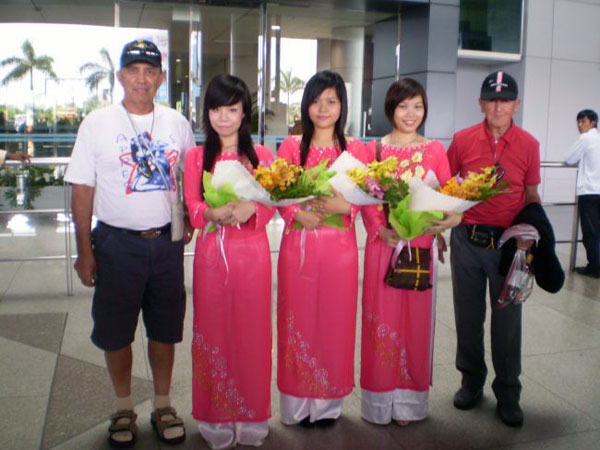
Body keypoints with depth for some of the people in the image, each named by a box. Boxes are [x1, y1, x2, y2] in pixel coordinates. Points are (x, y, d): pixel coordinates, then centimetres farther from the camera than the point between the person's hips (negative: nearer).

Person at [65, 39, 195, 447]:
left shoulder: (178, 123, 4)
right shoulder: (96, 124, -3)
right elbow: (82, 190, -3)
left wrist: (189, 225, 2)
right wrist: (85, 251, -5)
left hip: (167, 241, 2)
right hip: (117, 242, -1)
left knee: (165, 329, 12)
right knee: (116, 332, 10)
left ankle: (163, 405, 31)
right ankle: (124, 408, 31)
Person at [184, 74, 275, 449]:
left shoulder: (261, 155, 5)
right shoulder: (197, 157, 6)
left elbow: (271, 207, 1)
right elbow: (193, 208, 0)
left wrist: (251, 208, -21)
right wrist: (214, 212, -21)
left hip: (252, 252, 0)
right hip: (212, 253, 0)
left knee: (251, 330, 5)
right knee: (213, 330, 5)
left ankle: (252, 415, 21)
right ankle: (217, 417, 19)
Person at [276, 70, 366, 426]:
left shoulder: (355, 149, 5)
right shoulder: (291, 146, 5)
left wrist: (343, 206, -16)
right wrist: (298, 214, -16)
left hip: (339, 246, 0)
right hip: (299, 245, 0)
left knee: (335, 320, 7)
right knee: (299, 320, 5)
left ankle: (329, 403, 23)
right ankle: (298, 403, 20)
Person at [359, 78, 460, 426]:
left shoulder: (435, 150, 6)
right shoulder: (375, 149, 3)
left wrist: (453, 217, -17)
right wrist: (381, 230, -16)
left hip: (421, 245, 1)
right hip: (383, 244, -1)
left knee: (417, 319, 8)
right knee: (382, 318, 5)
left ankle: (410, 398, 23)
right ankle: (381, 397, 20)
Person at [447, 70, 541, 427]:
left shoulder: (529, 144, -2)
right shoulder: (463, 140, -2)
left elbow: (532, 195, 7)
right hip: (467, 240, 1)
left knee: (507, 319, 7)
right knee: (468, 315, 12)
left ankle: (508, 394, 24)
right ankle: (472, 381, 32)